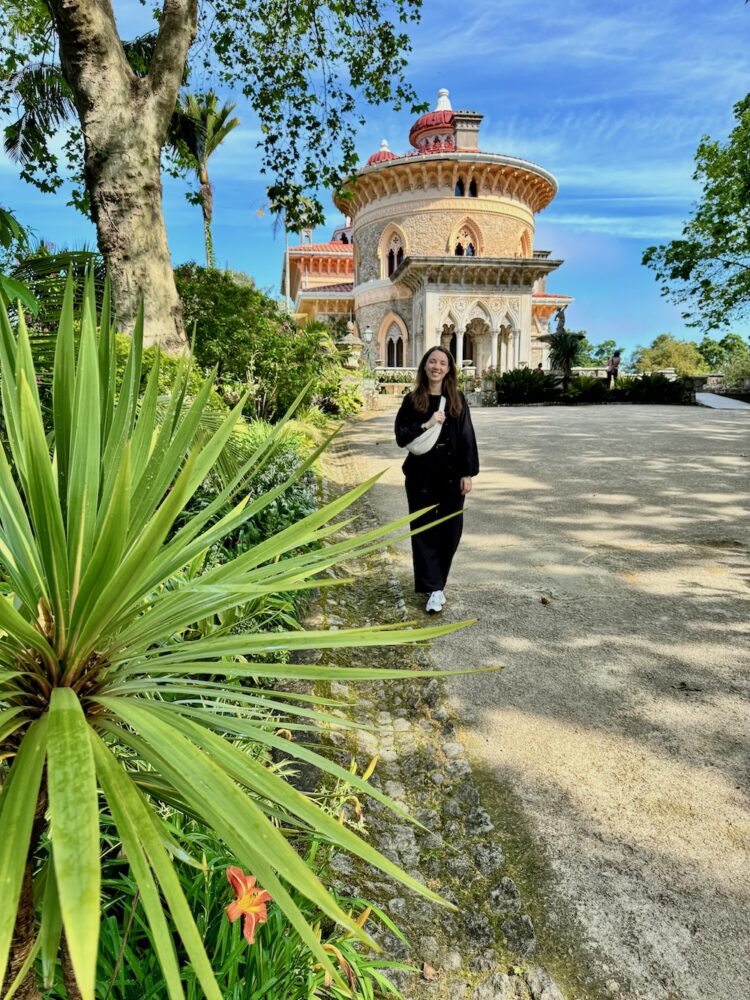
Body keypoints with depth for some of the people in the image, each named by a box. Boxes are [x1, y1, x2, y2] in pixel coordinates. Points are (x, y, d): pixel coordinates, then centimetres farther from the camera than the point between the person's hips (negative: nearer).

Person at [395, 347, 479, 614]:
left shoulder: (457, 399, 2)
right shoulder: (412, 400, 1)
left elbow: (467, 438, 1)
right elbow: (401, 437, -3)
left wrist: (468, 473, -5)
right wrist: (426, 425, -17)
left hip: (452, 475, 1)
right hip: (421, 475, -1)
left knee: (450, 531, 6)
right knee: (424, 531, 1)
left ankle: (436, 581, 24)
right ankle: (434, 589, 8)